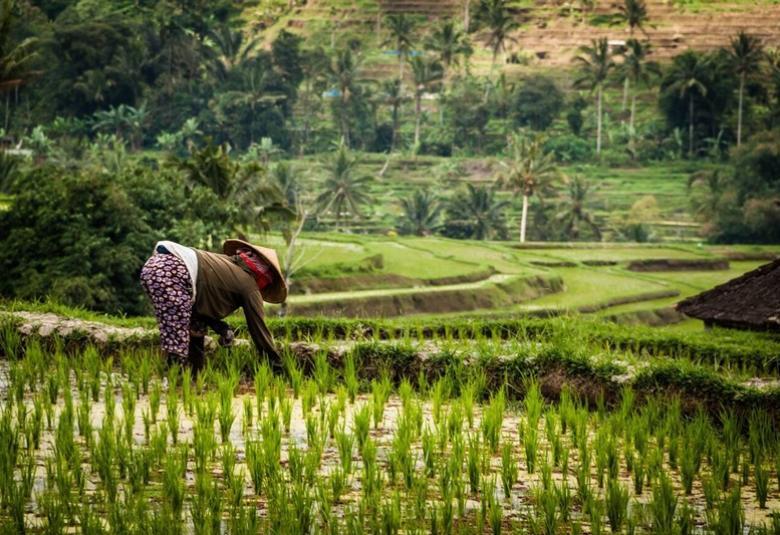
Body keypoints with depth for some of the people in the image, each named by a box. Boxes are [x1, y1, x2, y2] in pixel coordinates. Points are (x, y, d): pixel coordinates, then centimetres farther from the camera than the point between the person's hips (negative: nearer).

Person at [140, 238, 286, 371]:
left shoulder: (227, 263, 29)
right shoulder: (248, 284, 8)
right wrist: (276, 362, 19)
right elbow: (259, 328, 10)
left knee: (197, 327, 21)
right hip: (171, 273, -9)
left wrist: (221, 328, 16)